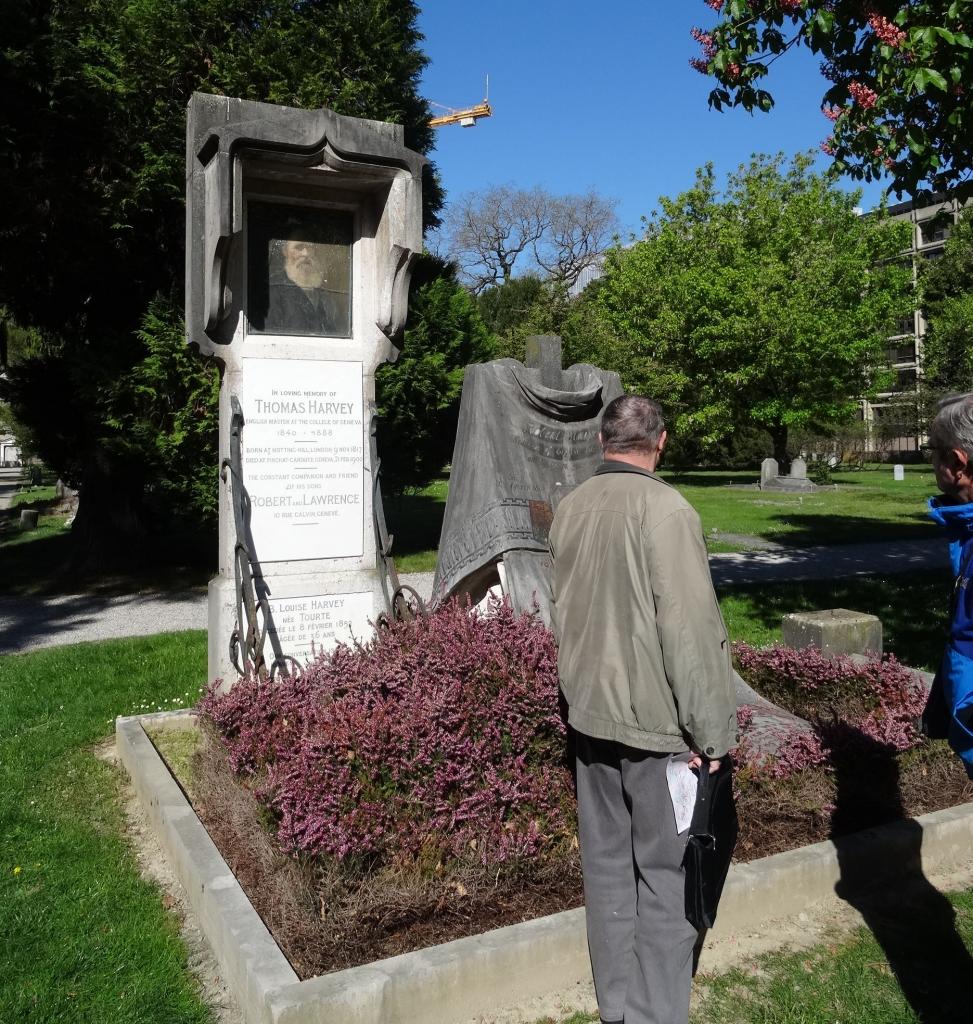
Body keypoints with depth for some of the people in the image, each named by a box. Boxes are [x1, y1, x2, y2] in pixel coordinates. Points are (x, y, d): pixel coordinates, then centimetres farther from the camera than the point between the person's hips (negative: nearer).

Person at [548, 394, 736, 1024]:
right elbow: (691, 630, -20)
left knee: (607, 862, 16)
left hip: (589, 713, 7)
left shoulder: (571, 507, 4)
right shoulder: (665, 509, -18)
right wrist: (710, 730, -12)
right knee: (665, 873, 7)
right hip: (657, 722, -7)